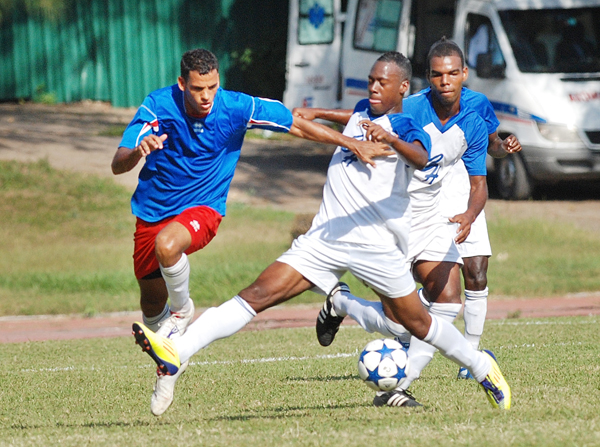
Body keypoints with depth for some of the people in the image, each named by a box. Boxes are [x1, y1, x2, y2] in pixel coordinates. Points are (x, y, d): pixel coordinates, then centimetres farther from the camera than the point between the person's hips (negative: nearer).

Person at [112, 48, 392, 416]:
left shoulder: (236, 108, -17)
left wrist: (353, 144, -6)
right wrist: (139, 150, -46)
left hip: (202, 209, -2)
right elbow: (118, 165, -23)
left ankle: (182, 310, -6)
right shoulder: (158, 106, -18)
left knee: (167, 244, -36)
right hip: (153, 209, 2)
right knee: (151, 304, 12)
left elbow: (297, 125, -4)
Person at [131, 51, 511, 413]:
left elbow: (420, 159, -27)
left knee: (416, 322, 5)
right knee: (258, 295, -10)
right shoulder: (360, 114, 18)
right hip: (326, 236, 5)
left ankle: (483, 367, 31)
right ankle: (177, 353, -23)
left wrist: (390, 139, -45)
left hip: (379, 244, -5)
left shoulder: (406, 127, -3)